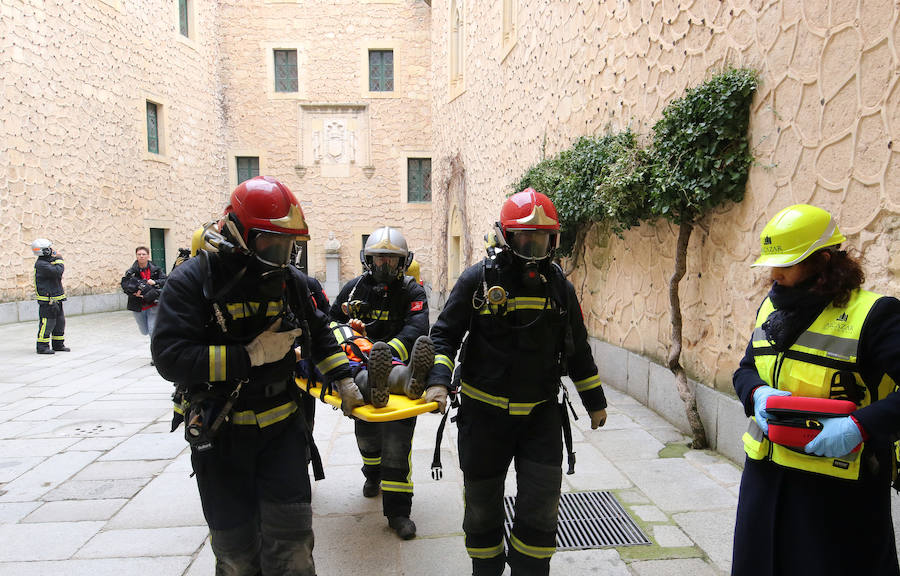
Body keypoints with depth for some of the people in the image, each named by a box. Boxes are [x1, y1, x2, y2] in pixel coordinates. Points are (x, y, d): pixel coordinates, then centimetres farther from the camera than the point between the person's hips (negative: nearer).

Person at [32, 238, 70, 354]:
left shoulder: (49, 261, 12)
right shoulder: (41, 264, -17)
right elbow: (58, 271, -27)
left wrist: (56, 258, 2)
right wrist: (59, 259, -11)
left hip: (56, 300, 9)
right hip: (47, 301, -9)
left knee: (60, 322, 14)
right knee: (47, 323, -5)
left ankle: (58, 345, 23)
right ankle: (42, 347, 3)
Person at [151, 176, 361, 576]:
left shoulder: (290, 280, 1)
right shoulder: (191, 281, -12)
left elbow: (319, 335, 17)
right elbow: (170, 358, -23)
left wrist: (344, 379, 10)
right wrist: (251, 356, -24)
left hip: (282, 427, 3)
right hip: (220, 434, -2)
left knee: (291, 537, 4)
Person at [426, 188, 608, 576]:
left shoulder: (560, 287, 4)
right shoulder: (478, 278, -7)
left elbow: (577, 350, 14)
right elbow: (445, 333, -4)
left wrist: (595, 401, 19)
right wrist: (438, 380, -20)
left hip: (541, 413, 2)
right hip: (485, 412, -2)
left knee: (541, 507, 1)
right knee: (483, 507, 13)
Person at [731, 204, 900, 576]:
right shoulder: (772, 307, 6)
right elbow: (745, 370, 12)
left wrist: (861, 426, -31)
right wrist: (758, 394, -9)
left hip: (837, 488, -6)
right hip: (766, 474, 6)